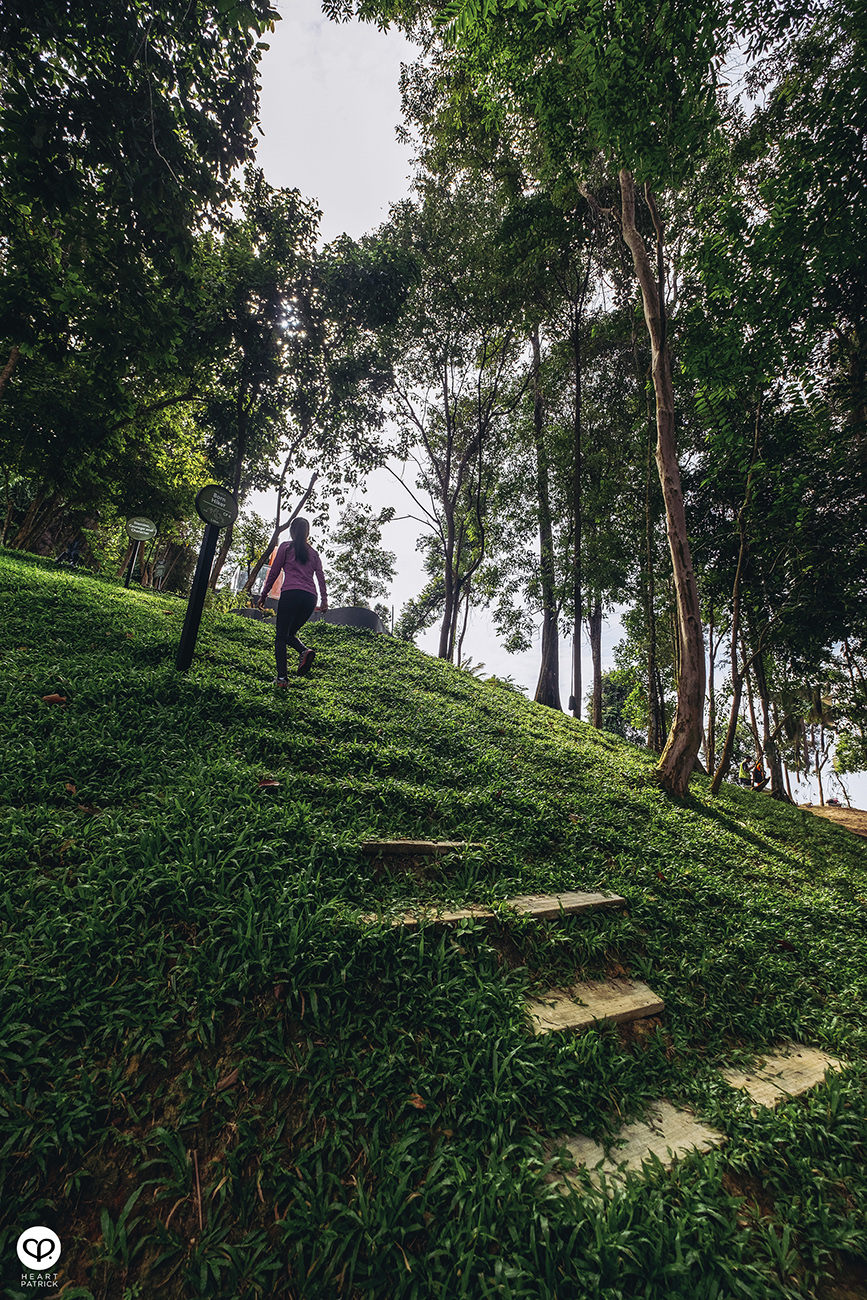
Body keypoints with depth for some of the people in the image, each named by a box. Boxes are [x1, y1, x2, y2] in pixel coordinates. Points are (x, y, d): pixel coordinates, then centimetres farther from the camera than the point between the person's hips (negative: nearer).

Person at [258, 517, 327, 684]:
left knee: (281, 636, -1)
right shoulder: (313, 552, 21)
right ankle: (305, 650, -15)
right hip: (310, 597, 4)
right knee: (289, 633, 17)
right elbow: (320, 576, 13)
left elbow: (274, 572, 9)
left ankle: (282, 677, -11)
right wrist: (324, 600, 11)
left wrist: (263, 595, 15)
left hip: (290, 593, -4)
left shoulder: (286, 547, 10)